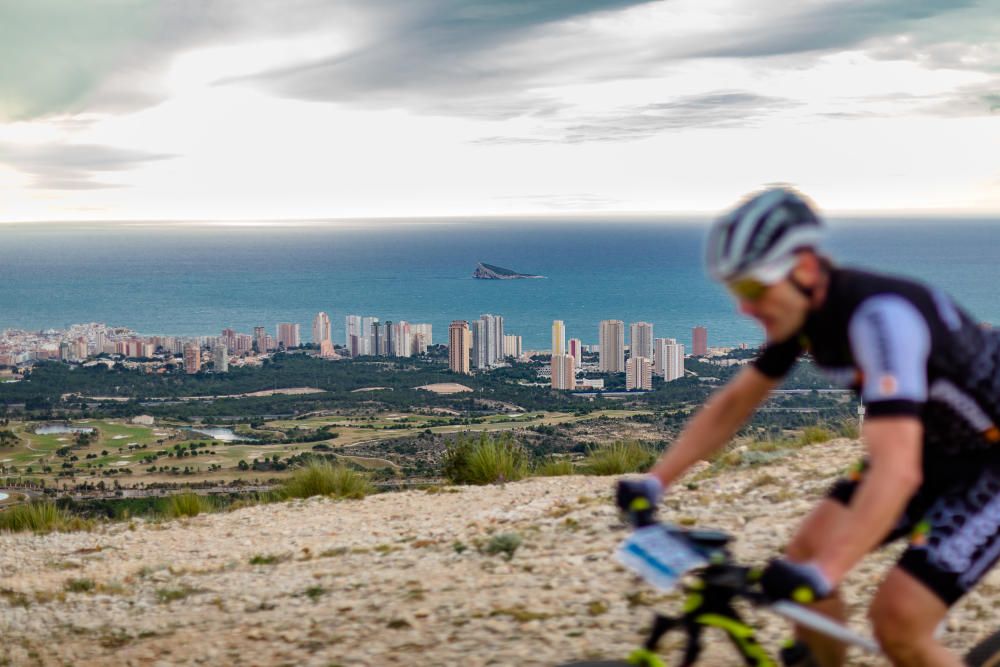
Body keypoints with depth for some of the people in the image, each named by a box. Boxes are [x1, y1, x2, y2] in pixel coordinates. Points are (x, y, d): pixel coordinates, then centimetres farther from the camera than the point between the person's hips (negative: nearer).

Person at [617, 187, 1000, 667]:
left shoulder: (878, 316, -34)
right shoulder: (801, 308, -8)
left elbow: (897, 471, -43)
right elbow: (734, 402, 3)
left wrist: (822, 573, -52)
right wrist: (654, 482, -3)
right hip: (935, 444, 8)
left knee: (896, 621, -18)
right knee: (806, 553, -5)